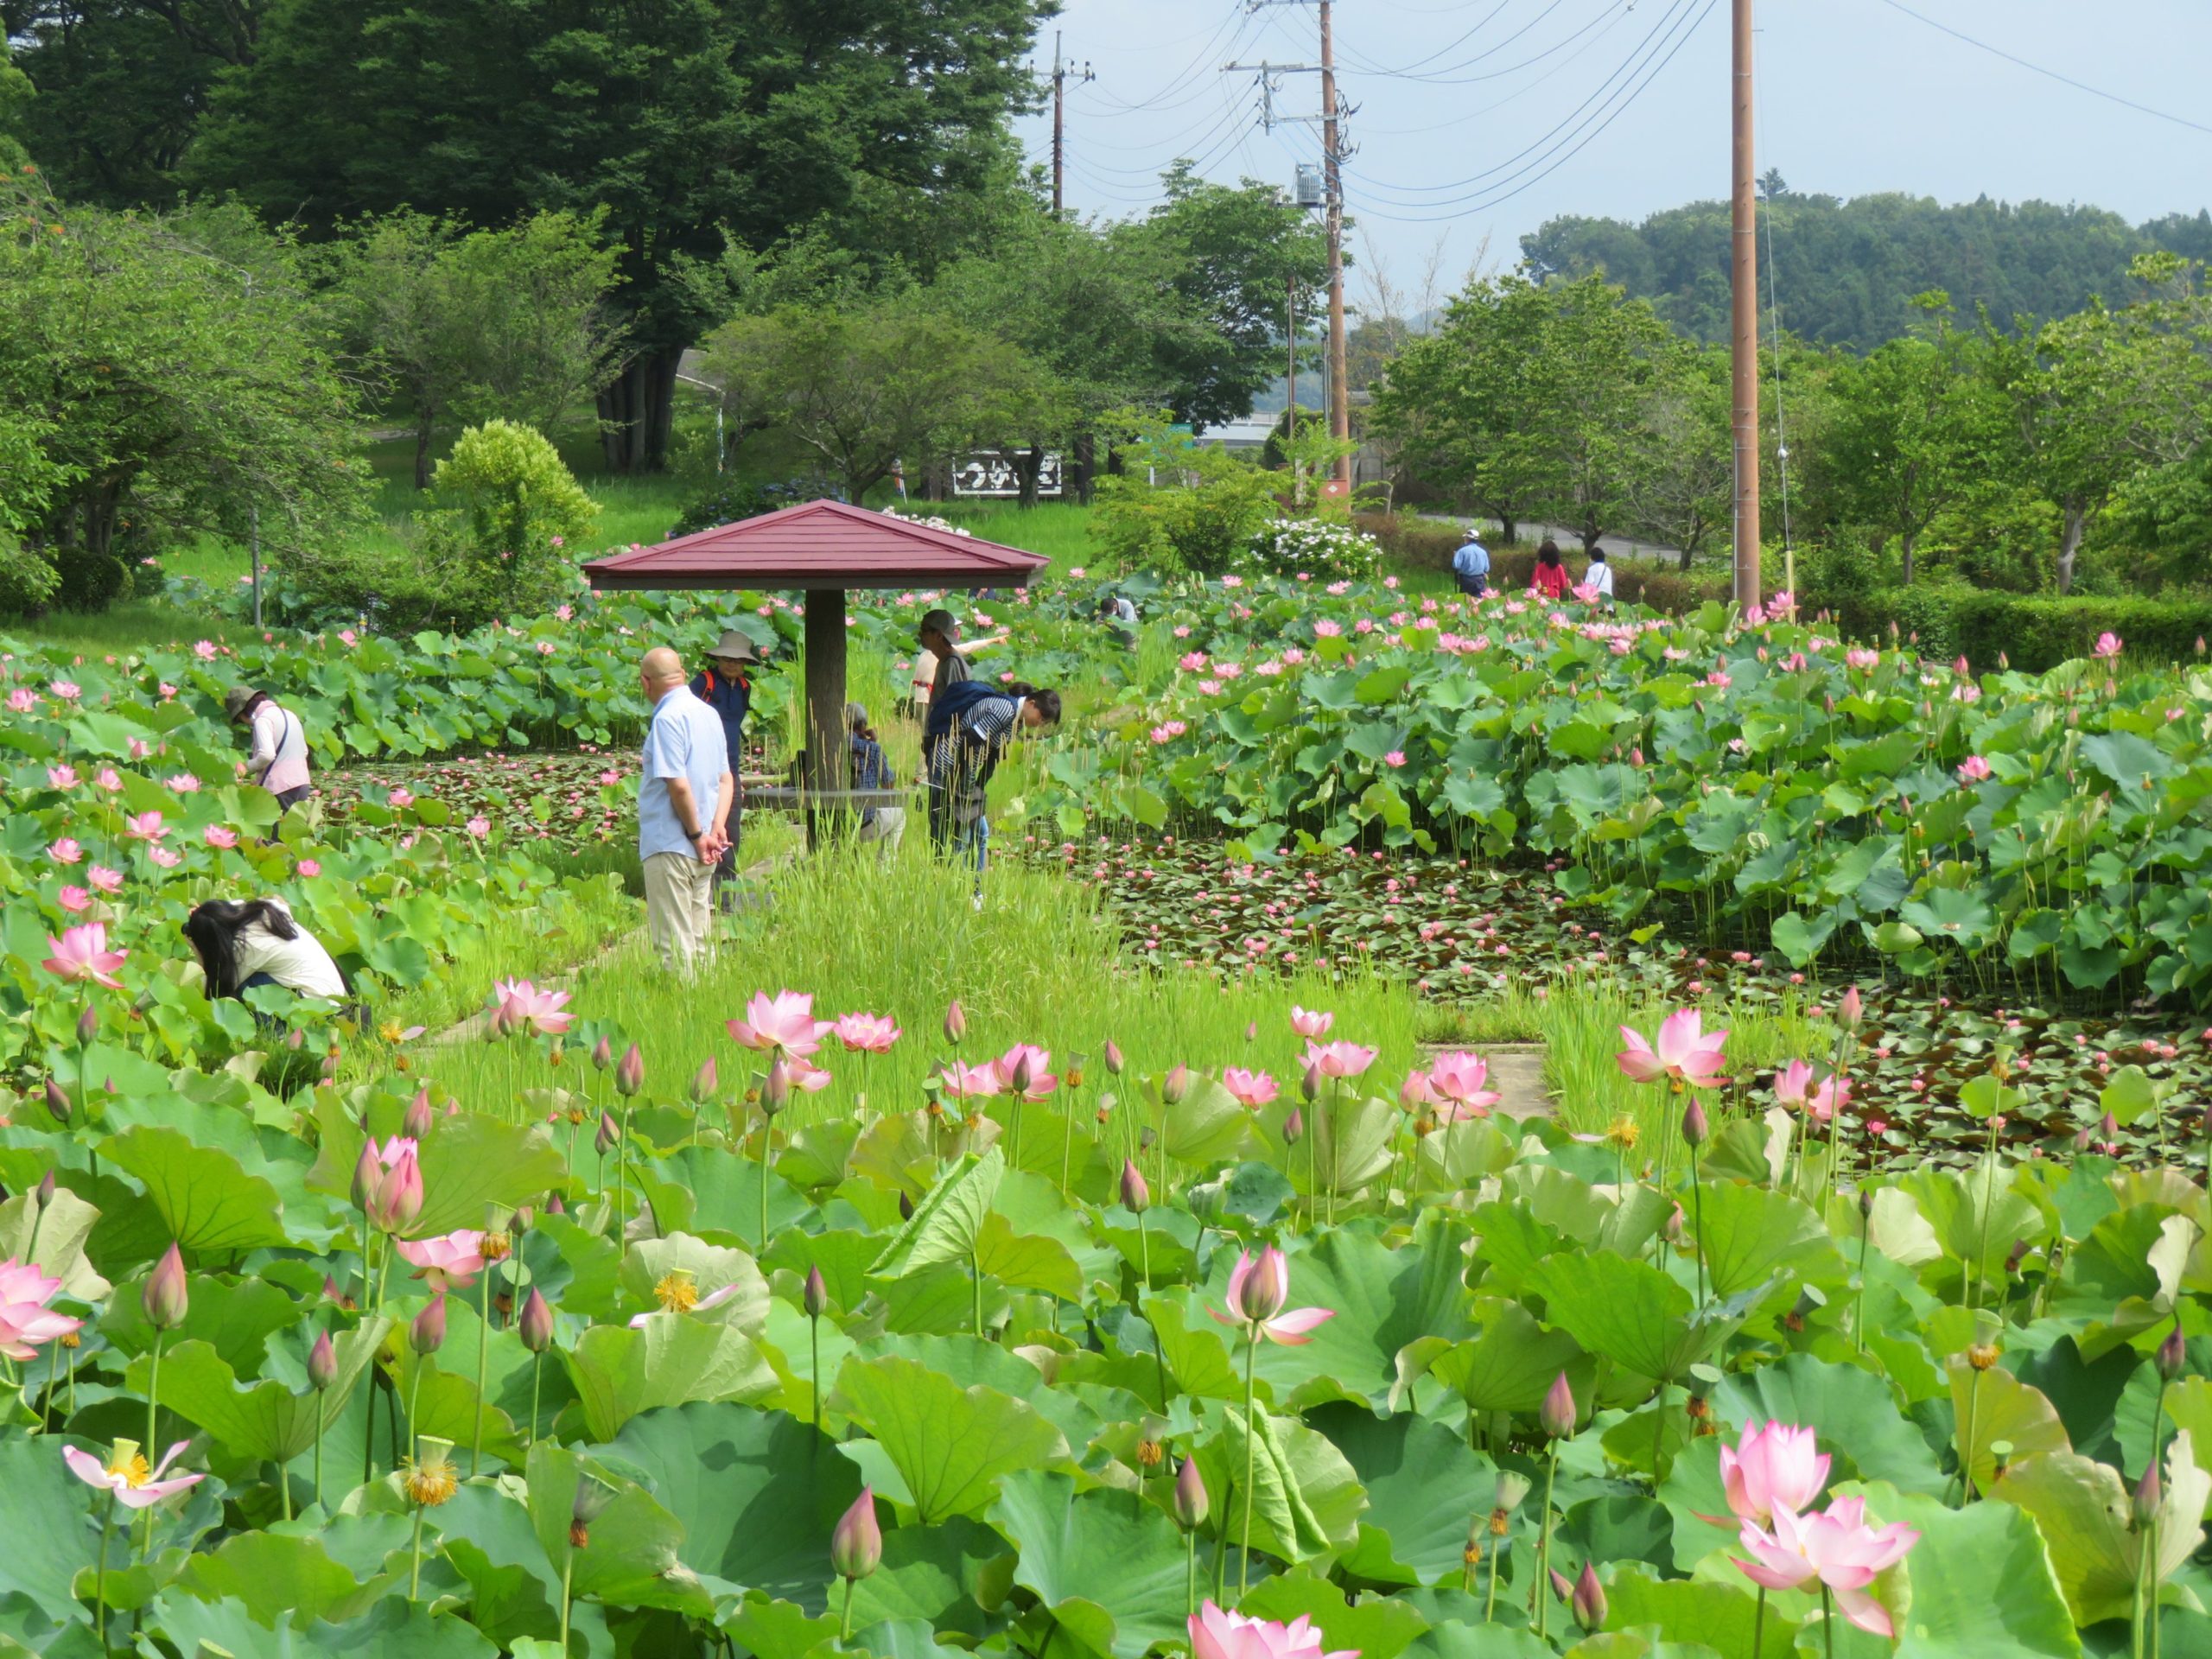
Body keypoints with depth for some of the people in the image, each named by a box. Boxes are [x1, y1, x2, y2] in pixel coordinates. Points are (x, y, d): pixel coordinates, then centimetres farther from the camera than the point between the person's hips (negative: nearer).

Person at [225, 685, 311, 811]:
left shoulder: (263, 720, -10)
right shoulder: (288, 714, 16)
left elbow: (267, 755, -22)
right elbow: (304, 751, 20)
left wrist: (249, 766, -5)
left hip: (280, 787, -8)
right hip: (301, 784, 8)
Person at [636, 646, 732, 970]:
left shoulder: (667, 719, -15)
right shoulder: (709, 714, 12)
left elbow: (678, 785, -21)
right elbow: (726, 779, 13)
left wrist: (697, 834, -13)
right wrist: (717, 827, 1)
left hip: (670, 845, -8)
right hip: (700, 848, 8)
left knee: (674, 943, -5)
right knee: (698, 940, 13)